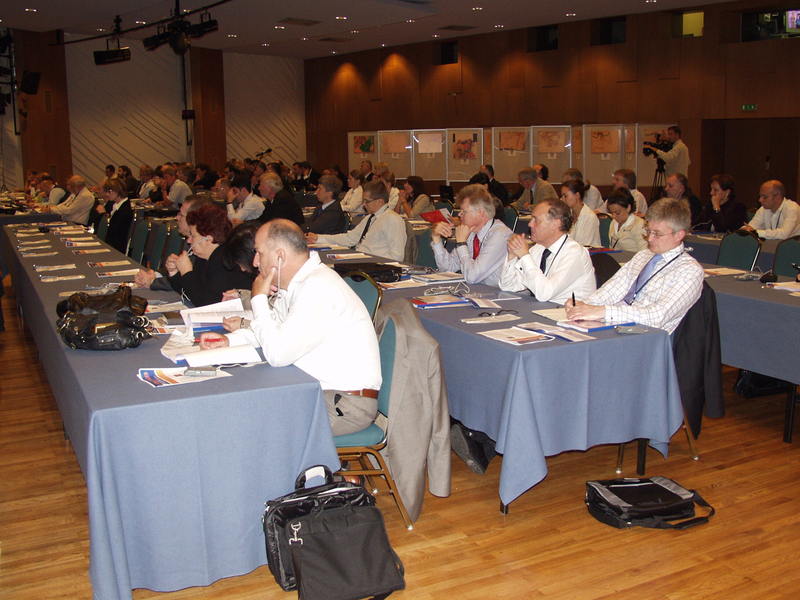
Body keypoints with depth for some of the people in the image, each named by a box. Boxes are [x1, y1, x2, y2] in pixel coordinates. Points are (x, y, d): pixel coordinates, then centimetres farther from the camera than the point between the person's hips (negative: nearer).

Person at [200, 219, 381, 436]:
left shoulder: (319, 288, -23)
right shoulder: (298, 281, 8)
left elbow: (277, 354, -24)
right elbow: (277, 330, 23)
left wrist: (259, 299, -12)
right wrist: (229, 340, 6)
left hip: (347, 407, -9)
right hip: (320, 390, 9)